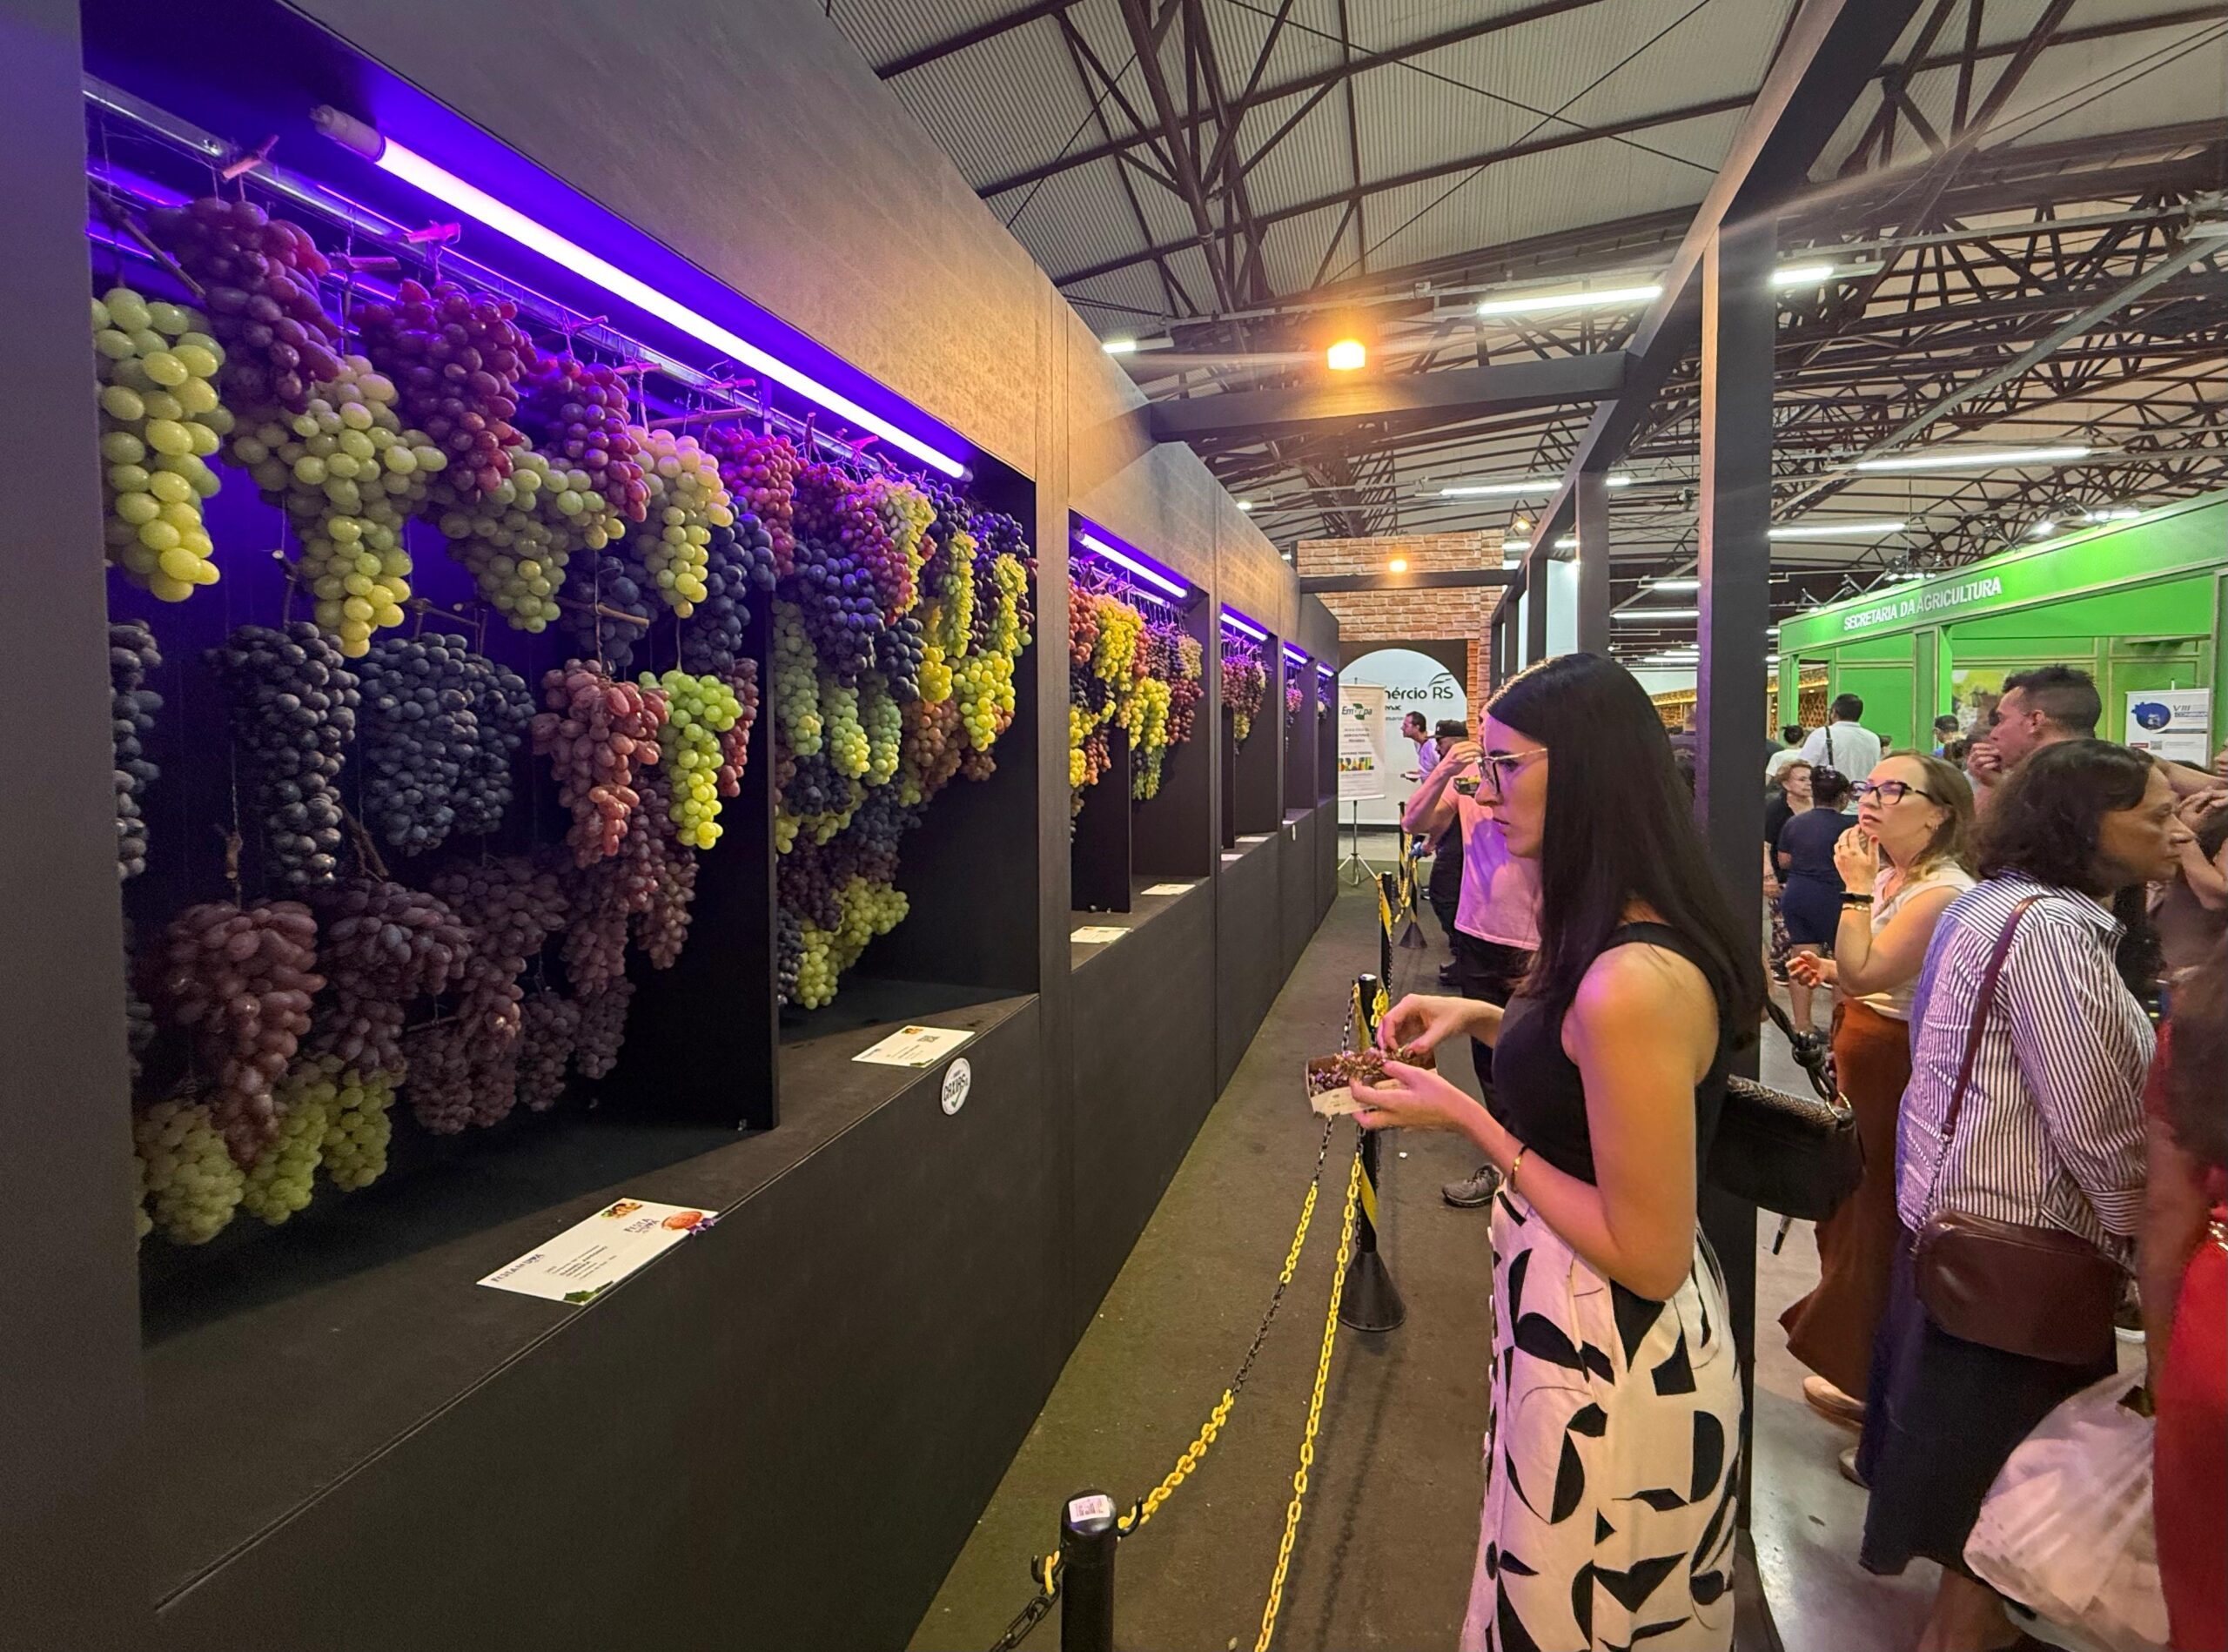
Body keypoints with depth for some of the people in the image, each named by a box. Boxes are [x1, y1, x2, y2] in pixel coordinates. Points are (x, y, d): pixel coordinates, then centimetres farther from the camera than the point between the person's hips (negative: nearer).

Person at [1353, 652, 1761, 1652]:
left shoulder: (1633, 980, -31)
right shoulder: (1640, 935, 0)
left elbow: (1647, 1255, -25)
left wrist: (1467, 1120, -20)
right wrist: (1486, 1019, 2)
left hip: (1607, 1376, -9)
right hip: (1596, 1339, 9)